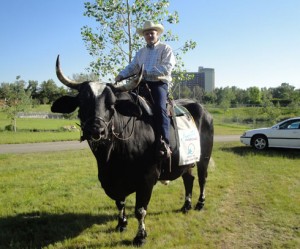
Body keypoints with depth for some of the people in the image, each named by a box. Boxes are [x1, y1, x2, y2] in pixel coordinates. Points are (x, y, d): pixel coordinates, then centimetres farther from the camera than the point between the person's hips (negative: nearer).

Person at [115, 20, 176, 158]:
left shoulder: (165, 49, 6)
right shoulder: (141, 52, 25)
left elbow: (167, 67, -9)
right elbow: (132, 67, 19)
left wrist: (147, 71, -15)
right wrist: (121, 75, -2)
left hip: (159, 83, -6)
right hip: (143, 84, 6)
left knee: (159, 107, -29)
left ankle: (164, 144, -31)